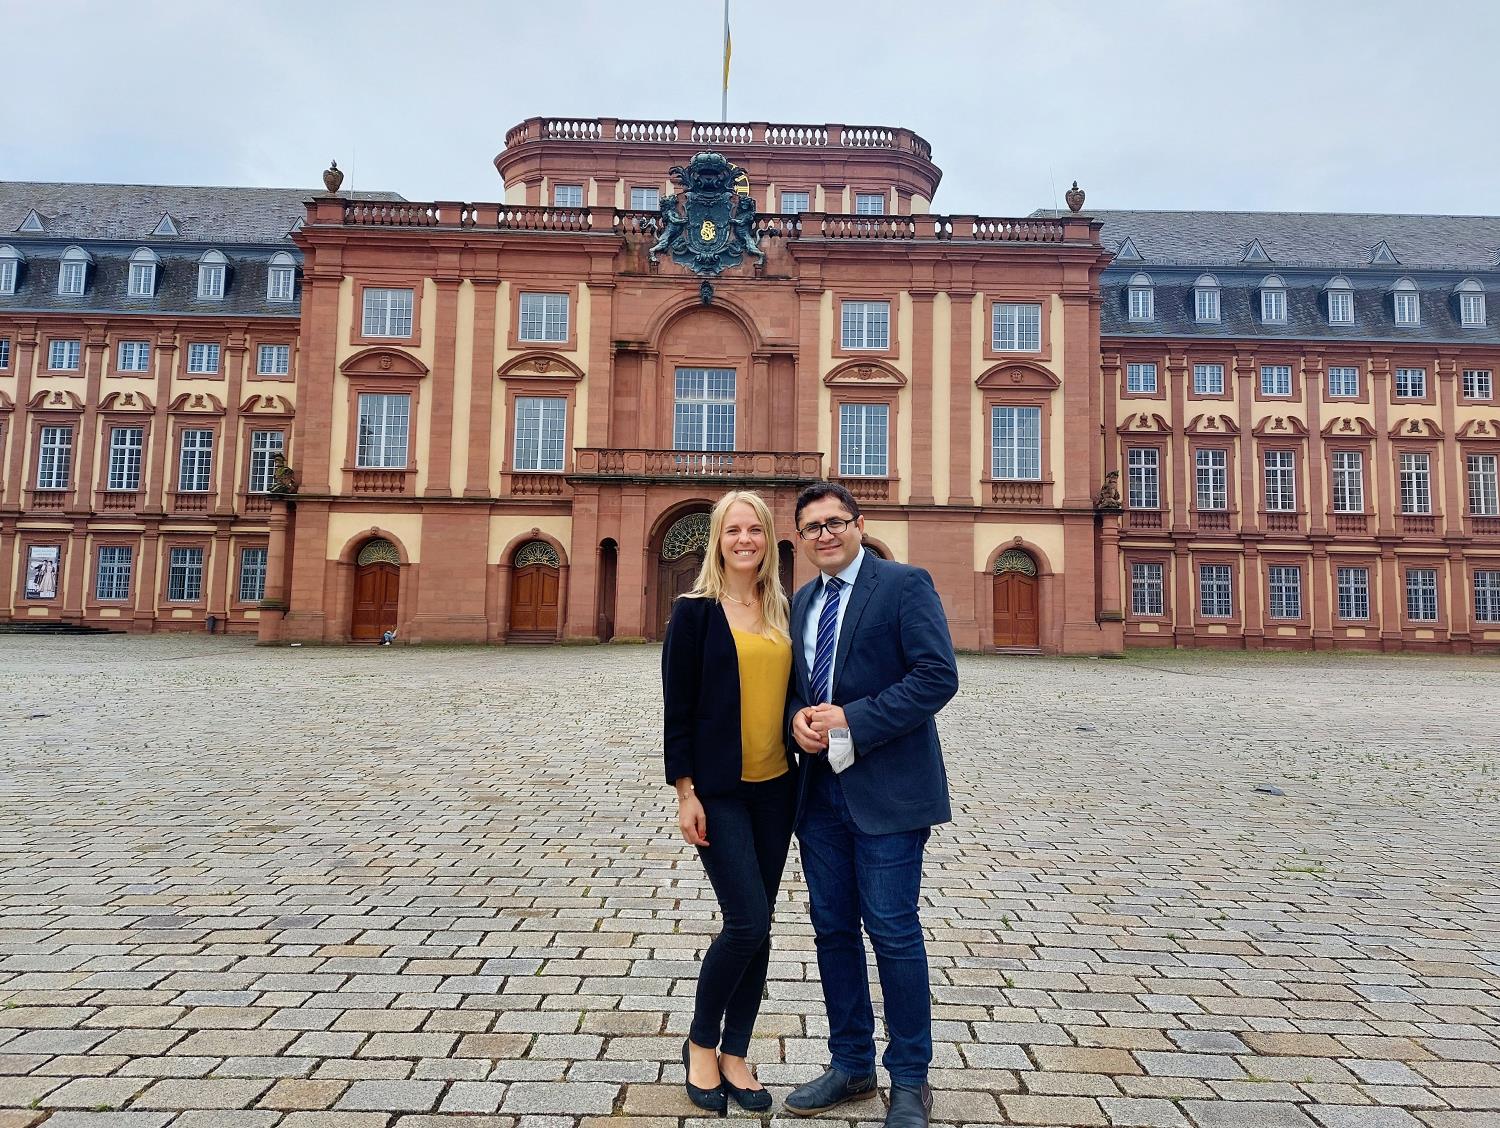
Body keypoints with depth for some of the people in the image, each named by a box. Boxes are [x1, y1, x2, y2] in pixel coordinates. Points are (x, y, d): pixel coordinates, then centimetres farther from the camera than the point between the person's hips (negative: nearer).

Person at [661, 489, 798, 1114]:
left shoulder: (781, 612, 8)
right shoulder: (695, 611, -6)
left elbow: (788, 692, 14)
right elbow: (678, 706, -7)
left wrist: (802, 773, 10)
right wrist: (685, 791, -10)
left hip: (775, 787, 5)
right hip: (719, 789, -5)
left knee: (759, 925, 10)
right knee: (747, 921, -7)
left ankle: (734, 1054, 27)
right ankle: (700, 1042, 19)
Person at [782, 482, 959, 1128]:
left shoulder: (905, 585, -7)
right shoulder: (803, 601, 14)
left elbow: (938, 676, -16)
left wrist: (853, 722, -20)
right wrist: (797, 717, -5)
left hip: (886, 789, -6)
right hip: (819, 788, 7)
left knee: (892, 931, 2)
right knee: (833, 930, 14)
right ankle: (850, 1064, 32)